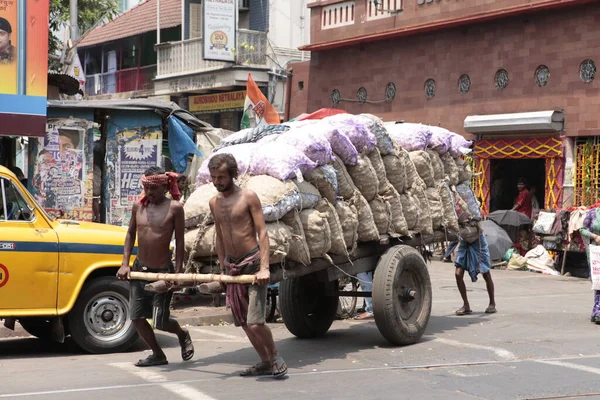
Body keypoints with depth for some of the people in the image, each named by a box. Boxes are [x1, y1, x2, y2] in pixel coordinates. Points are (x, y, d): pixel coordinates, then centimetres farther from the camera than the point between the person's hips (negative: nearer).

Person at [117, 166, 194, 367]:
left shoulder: (174, 208, -12)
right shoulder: (138, 206, 1)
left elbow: (179, 242, -10)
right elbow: (131, 234, 12)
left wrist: (177, 273, -13)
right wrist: (125, 264, 5)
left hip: (162, 272, -5)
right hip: (139, 269, 5)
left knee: (159, 322, -2)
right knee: (137, 317, 5)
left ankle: (182, 334, 32)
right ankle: (158, 355, 23)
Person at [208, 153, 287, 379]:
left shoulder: (248, 197, -8)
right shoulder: (214, 203, 11)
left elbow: (262, 233, -12)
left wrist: (264, 267, -21)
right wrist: (222, 269, 17)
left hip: (253, 263, -6)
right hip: (232, 267, 7)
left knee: (255, 322, -14)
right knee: (243, 322, 8)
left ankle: (275, 357, 8)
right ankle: (265, 363, 21)